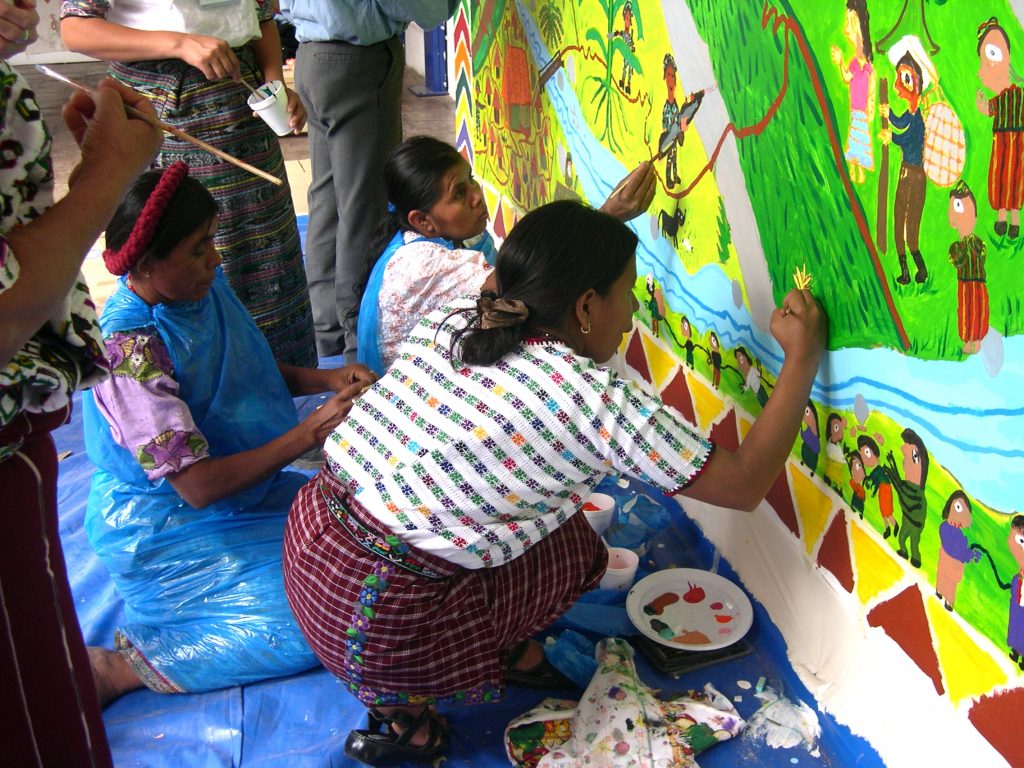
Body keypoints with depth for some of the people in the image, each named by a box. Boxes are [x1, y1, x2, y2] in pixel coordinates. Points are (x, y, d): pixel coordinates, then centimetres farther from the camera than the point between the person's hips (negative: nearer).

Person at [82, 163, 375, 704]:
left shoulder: (204, 287, -4)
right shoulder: (130, 349, -28)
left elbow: (250, 371, 13)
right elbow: (200, 487, -27)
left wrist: (326, 379, -6)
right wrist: (312, 432, -26)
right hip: (166, 533, -8)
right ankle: (120, 668, -7)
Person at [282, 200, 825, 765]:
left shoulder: (456, 314, 1)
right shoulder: (597, 403, -18)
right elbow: (746, 484, -8)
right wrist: (803, 357, 0)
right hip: (381, 623, -7)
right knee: (576, 543, 14)